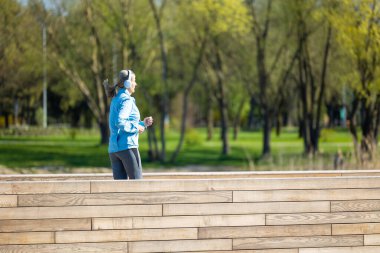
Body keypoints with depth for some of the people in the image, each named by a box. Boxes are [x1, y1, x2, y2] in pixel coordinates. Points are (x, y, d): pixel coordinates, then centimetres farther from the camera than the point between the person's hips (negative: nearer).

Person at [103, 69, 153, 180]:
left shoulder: (116, 100, 19)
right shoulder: (127, 100, -9)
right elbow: (120, 122, -23)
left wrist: (143, 124, 17)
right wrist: (136, 128, -12)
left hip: (113, 148, 8)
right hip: (127, 146, -8)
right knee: (137, 181, -3)